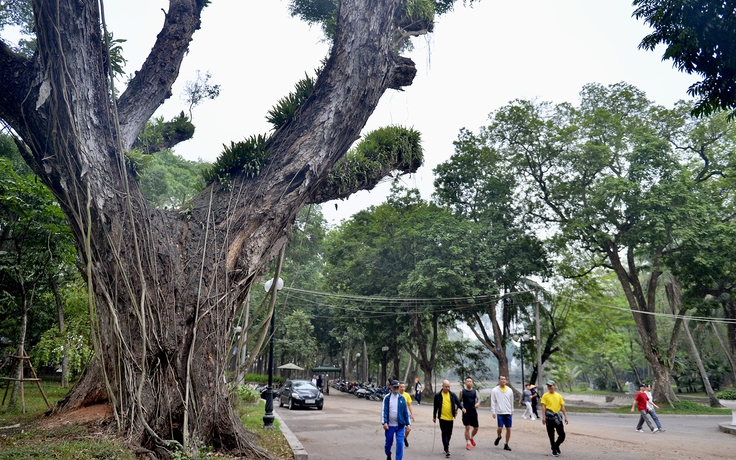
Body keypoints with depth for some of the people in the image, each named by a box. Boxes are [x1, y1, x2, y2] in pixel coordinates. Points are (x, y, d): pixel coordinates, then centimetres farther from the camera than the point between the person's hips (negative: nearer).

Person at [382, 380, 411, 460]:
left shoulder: (402, 398, 3)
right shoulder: (387, 398, -3)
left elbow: (406, 411, 4)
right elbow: (384, 410, -6)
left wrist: (408, 424, 1)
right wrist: (384, 422, -16)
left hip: (400, 425, 1)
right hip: (390, 425, -1)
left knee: (400, 444, -7)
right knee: (388, 443, 13)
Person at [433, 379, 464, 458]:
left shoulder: (452, 395, 5)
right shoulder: (438, 395, -2)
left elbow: (458, 402, 0)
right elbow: (435, 407, 5)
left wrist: (462, 408, -21)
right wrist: (434, 417, 9)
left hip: (450, 418, 3)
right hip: (442, 418, -3)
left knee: (449, 434, 12)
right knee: (444, 433, -8)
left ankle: (446, 446, 31)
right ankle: (447, 450, -8)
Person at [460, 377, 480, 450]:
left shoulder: (475, 391, 5)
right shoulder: (462, 391, 0)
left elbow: (479, 398, -6)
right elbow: (459, 401, 8)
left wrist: (478, 403, -28)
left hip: (473, 411, 3)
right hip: (466, 412, -3)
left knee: (476, 428, 8)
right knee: (467, 427, -8)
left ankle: (472, 438, 38)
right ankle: (468, 443, 5)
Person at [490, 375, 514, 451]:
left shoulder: (510, 390, 7)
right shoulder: (494, 390, -1)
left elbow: (512, 401, 15)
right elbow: (493, 402, -1)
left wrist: (512, 411, 14)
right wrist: (493, 412, -7)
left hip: (508, 413, 3)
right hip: (499, 413, -3)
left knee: (508, 429, 2)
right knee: (500, 428, -9)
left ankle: (506, 445, 15)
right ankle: (498, 437, 24)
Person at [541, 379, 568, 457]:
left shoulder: (559, 395, 7)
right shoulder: (545, 395, -1)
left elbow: (562, 407, 9)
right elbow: (543, 406, -5)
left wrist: (565, 416, 2)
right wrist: (543, 417, -13)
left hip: (557, 417, 2)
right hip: (549, 418, -2)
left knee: (562, 435, 2)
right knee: (551, 435, 3)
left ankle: (556, 445, 27)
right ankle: (554, 450, 17)